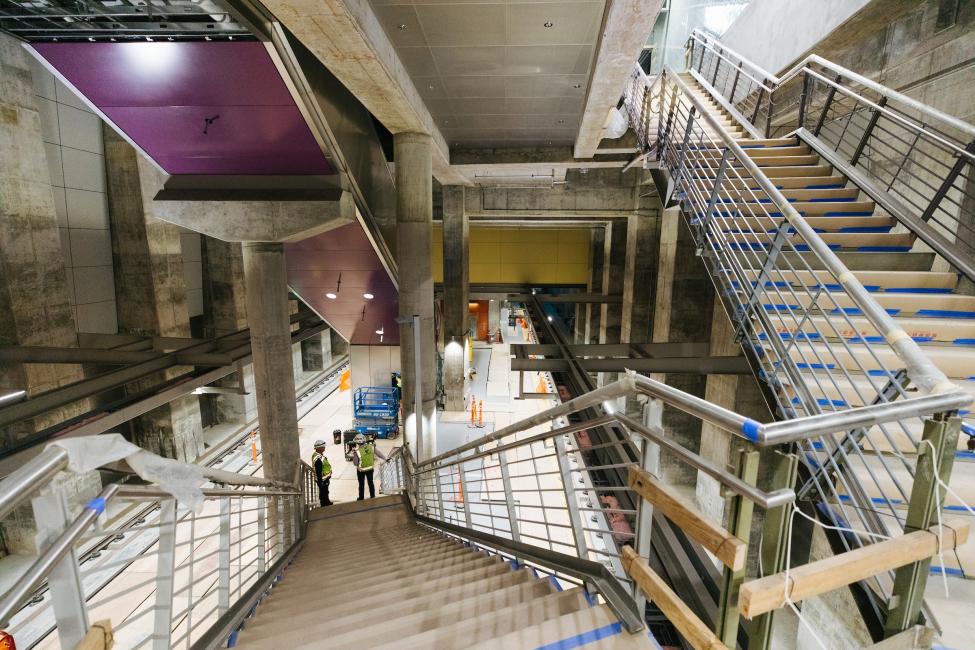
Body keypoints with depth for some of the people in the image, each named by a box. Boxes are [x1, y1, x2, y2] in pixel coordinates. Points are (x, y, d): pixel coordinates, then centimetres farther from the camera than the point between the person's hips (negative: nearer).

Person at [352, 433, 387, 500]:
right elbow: (379, 453, -8)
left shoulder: (357, 451, -28)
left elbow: (355, 463, -18)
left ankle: (361, 498, 31)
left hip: (361, 470, -3)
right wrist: (385, 458, 5)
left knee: (361, 484, 17)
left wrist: (353, 456, -4)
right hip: (370, 468, 3)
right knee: (371, 482, 21)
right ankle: (373, 496, 35)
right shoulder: (371, 447, -19)